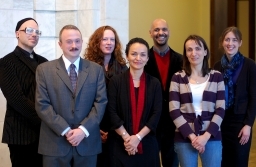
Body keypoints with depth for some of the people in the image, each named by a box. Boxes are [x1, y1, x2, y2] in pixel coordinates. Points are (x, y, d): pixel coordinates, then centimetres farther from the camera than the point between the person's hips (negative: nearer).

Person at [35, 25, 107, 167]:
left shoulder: (96, 69, 7)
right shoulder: (44, 69, 2)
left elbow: (101, 102, 0)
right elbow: (42, 105, -4)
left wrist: (84, 129, -12)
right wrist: (65, 130, -13)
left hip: (87, 143, 1)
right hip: (55, 144, -1)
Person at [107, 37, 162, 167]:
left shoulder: (154, 83, 4)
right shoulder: (116, 81, 0)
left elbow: (156, 114, -3)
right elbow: (112, 112, -5)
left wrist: (138, 137, -12)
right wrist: (126, 137, -13)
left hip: (147, 144, 1)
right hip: (120, 145, -1)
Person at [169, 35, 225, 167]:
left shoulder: (217, 76, 4)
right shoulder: (178, 77, 2)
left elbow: (221, 109, 0)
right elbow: (174, 110, -4)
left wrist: (206, 136, -11)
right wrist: (192, 136, -12)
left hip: (212, 137, 1)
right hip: (184, 138, 0)